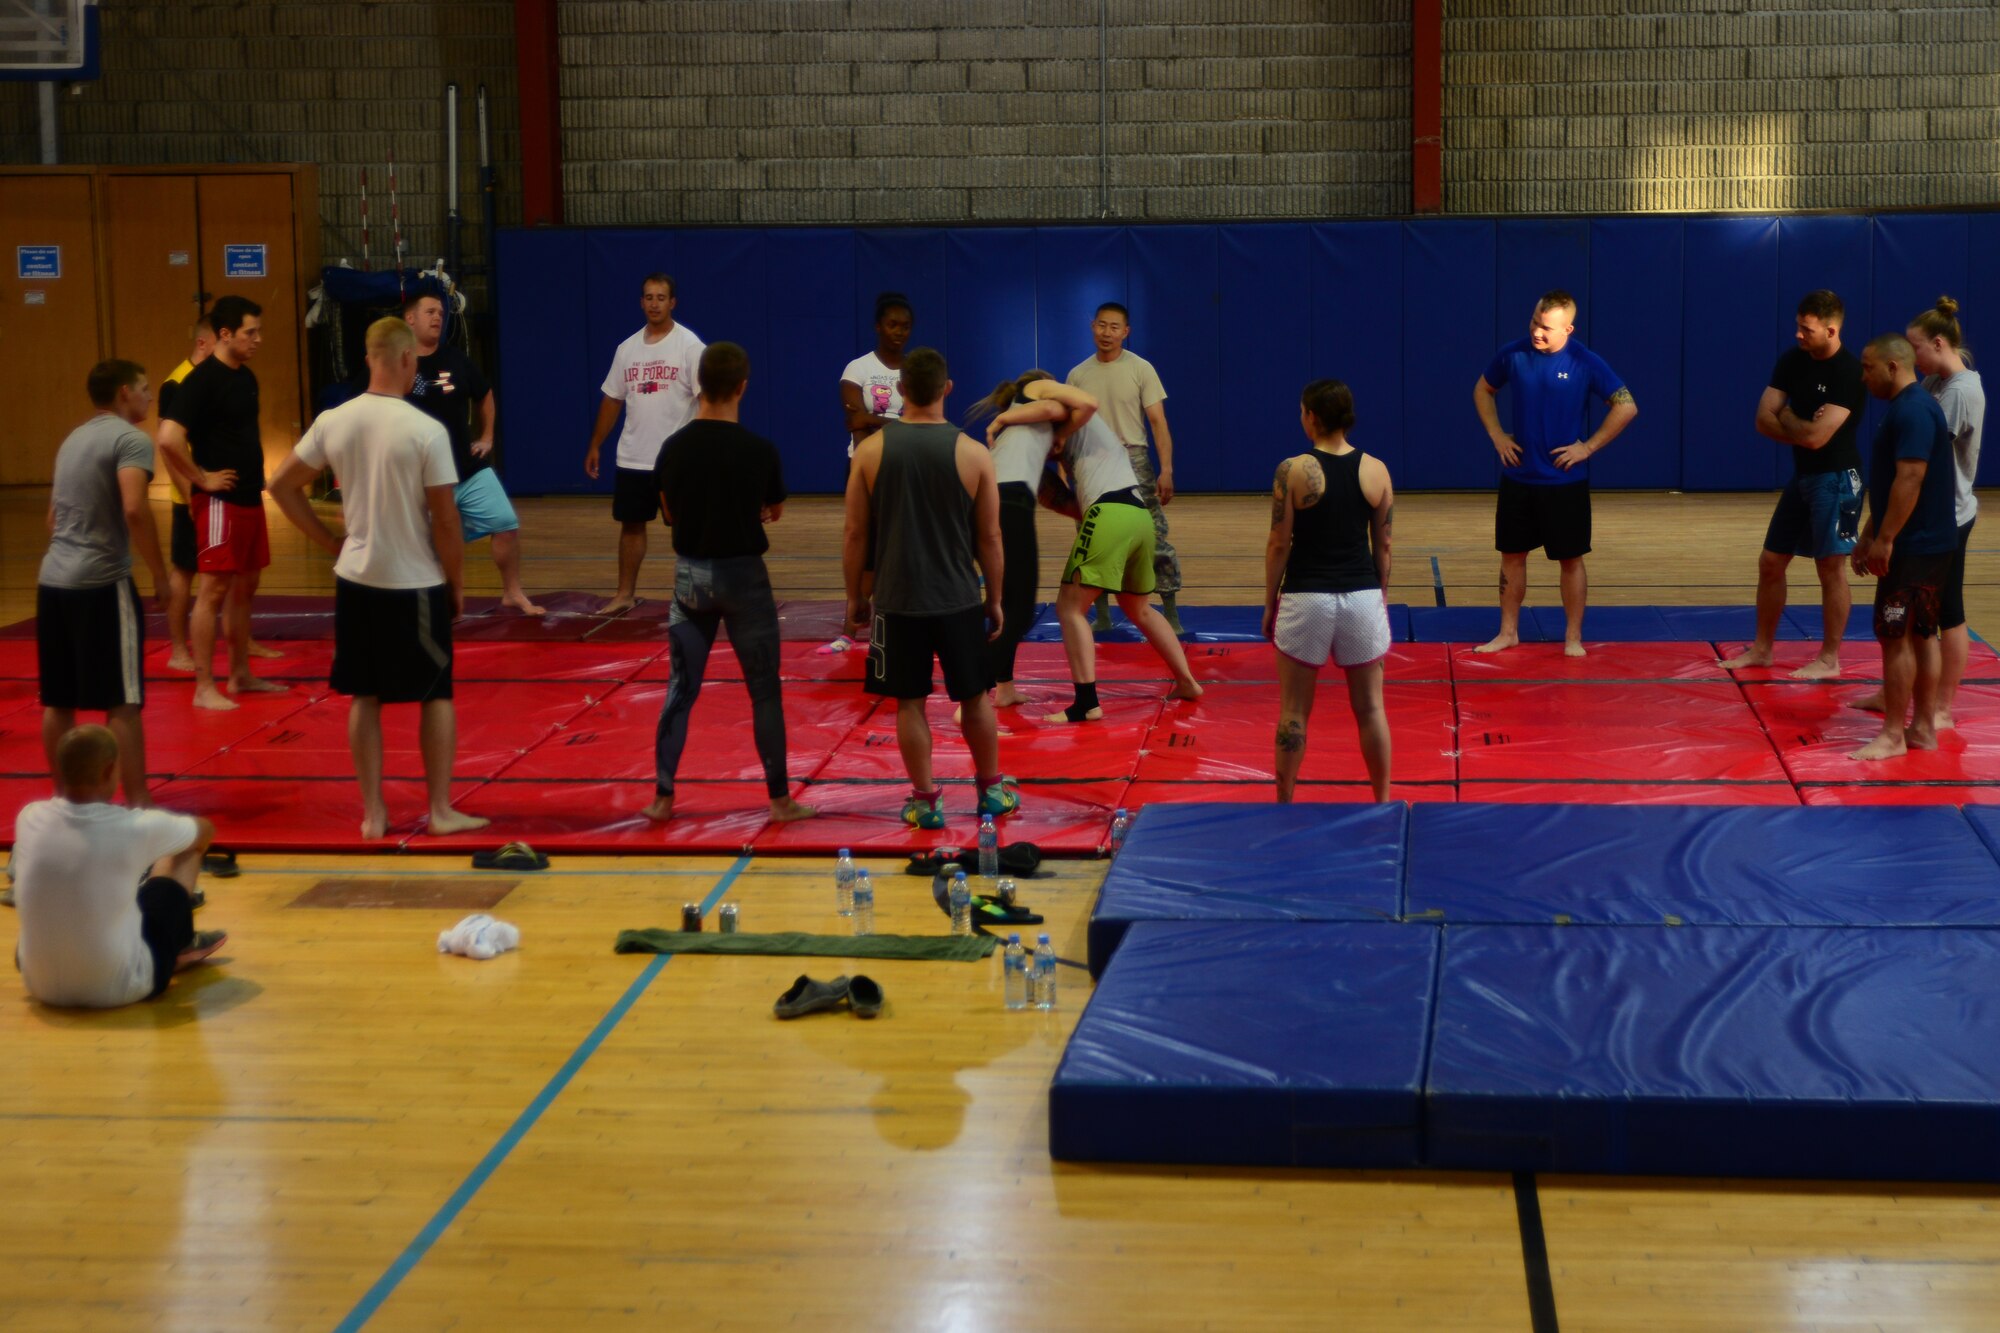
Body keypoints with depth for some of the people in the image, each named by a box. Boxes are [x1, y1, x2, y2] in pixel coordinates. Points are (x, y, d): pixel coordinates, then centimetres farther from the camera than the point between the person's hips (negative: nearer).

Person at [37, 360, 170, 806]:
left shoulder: (73, 439, 18)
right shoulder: (131, 439, -9)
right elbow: (134, 510, -22)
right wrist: (160, 575, -14)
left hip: (53, 579, 8)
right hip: (102, 583, -8)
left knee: (58, 701, 12)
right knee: (122, 703, -2)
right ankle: (137, 803, 0)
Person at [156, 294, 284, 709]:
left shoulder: (246, 377, 11)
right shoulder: (202, 380, -16)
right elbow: (168, 438, -26)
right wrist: (202, 478, -18)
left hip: (250, 497, 9)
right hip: (219, 501, -9)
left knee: (245, 586, 15)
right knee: (215, 589, -6)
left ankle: (241, 675, 25)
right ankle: (204, 687, -2)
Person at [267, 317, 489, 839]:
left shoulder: (333, 422, -3)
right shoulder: (426, 431, -16)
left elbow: (282, 487, 6)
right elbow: (446, 521, -14)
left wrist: (331, 543, 11)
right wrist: (457, 584, 0)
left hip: (355, 579, 4)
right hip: (417, 584, -4)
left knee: (365, 696, 13)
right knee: (436, 694, 11)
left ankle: (373, 813, 16)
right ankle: (441, 810, 13)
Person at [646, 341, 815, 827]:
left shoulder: (675, 447, -4)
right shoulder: (758, 450, -13)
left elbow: (669, 511, 8)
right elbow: (774, 511, 2)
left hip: (690, 573, 3)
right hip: (742, 573, -3)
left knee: (681, 689, 12)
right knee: (764, 691, 6)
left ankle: (662, 796, 13)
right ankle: (779, 799, 11)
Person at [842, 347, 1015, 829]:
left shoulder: (871, 450, -6)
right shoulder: (973, 453, -7)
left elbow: (855, 533, -2)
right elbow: (990, 538, -1)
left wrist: (854, 596, 9)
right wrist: (995, 600, 10)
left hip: (896, 599, 0)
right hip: (959, 599, 1)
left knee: (909, 702, 9)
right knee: (975, 696, 15)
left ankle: (925, 800, 11)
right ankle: (992, 789, 27)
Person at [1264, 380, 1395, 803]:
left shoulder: (1293, 471, -9)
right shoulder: (1376, 471, 0)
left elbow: (1279, 544, -6)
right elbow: (1382, 546, 6)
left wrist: (1269, 602, 4)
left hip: (1306, 598, -3)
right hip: (1362, 598, 3)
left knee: (1294, 712, 8)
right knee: (1370, 708, 13)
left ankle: (1284, 804, 14)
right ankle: (1383, 801, 21)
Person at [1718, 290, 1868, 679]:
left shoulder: (1849, 372, -18)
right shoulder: (1792, 360, 3)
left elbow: (1816, 436, -25)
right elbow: (1764, 419, 0)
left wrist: (1788, 417, -7)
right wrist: (1803, 427, -15)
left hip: (1835, 479, -8)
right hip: (1801, 475, 8)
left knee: (1831, 568, -1)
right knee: (1771, 562, 12)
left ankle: (1829, 660, 8)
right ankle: (1762, 648, 24)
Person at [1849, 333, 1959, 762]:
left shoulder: (1912, 411, -18)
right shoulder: (1908, 407, 15)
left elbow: (1910, 478, -25)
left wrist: (1885, 539, -22)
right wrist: (1868, 535, 21)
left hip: (1913, 548, -10)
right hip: (1929, 544, 10)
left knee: (1896, 637, -6)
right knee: (1921, 634, 13)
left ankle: (1893, 735, -2)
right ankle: (1923, 727, 18)